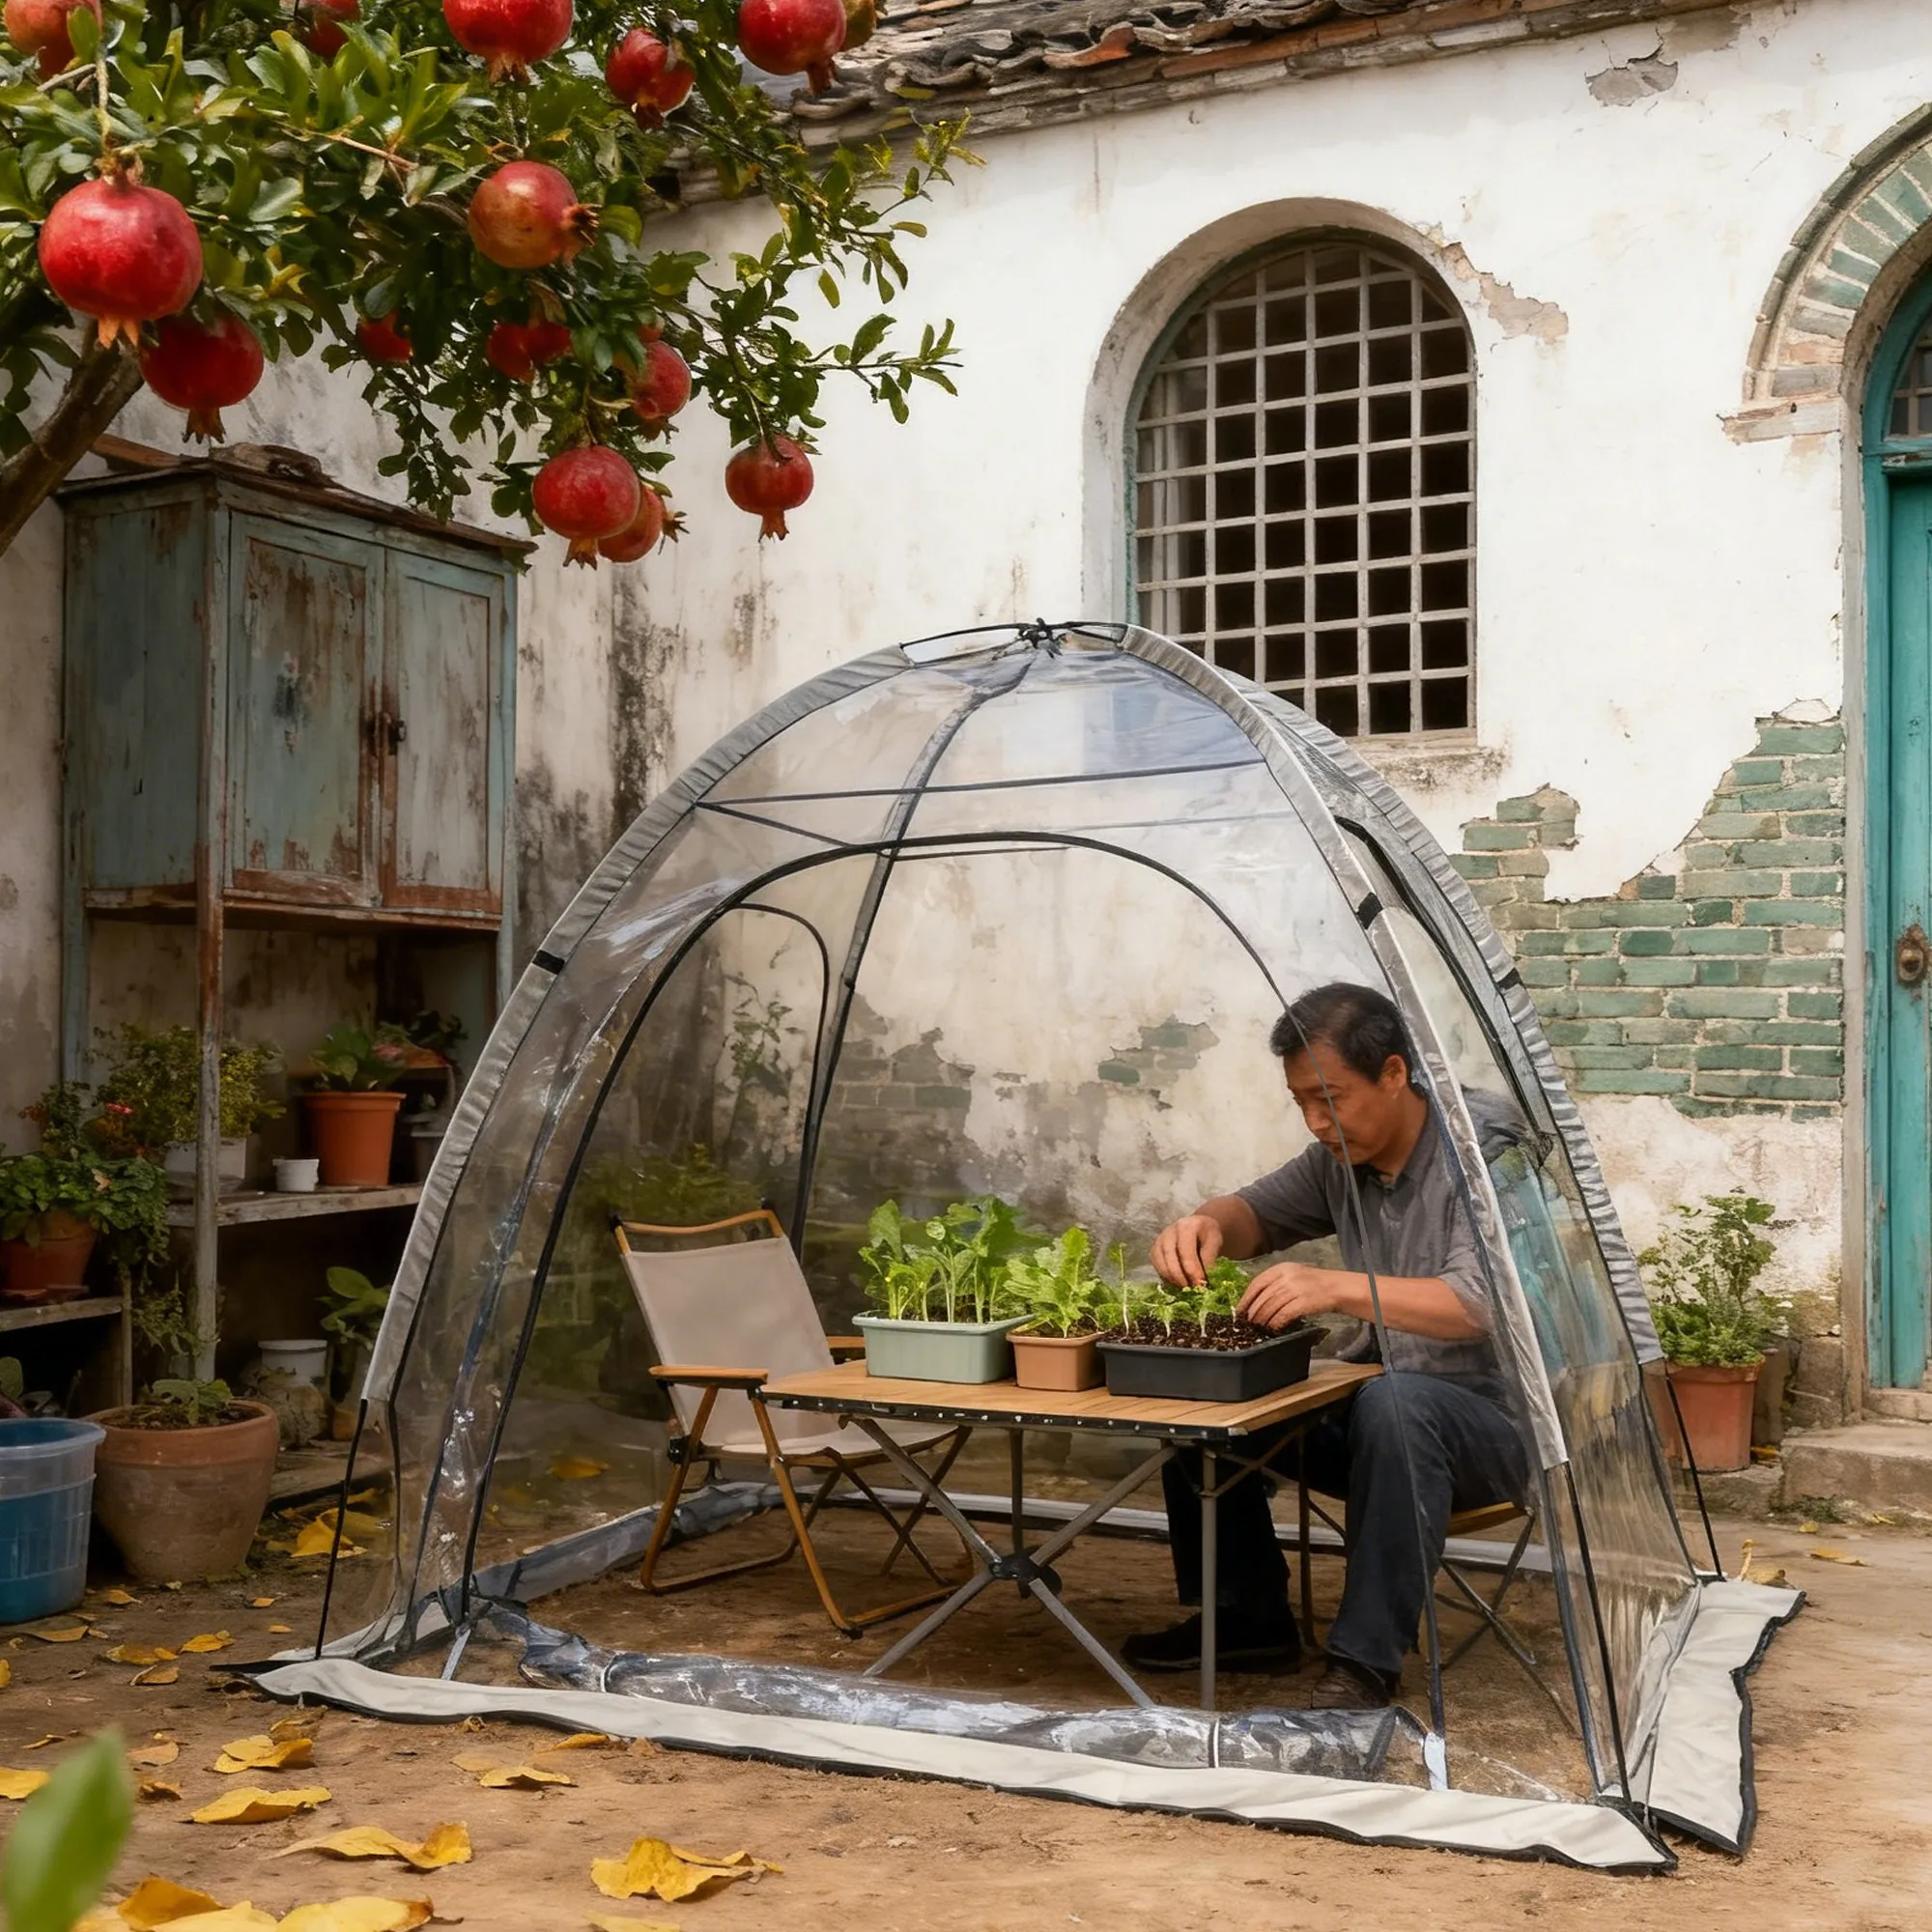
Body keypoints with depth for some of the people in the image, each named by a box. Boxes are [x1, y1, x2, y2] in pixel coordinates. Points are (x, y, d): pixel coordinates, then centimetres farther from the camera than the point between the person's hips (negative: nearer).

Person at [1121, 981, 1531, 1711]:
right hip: (1370, 1410, 7)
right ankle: (1246, 1618, 10)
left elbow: (1480, 1302, -30)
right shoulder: (1342, 1156, 4)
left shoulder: (1482, 1150, -18)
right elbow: (1260, 1213, 16)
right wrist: (1208, 1223, -9)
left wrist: (1338, 1287, -41)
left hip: (1489, 1418, -7)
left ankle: (1366, 1662, -26)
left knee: (1393, 1403, -38)